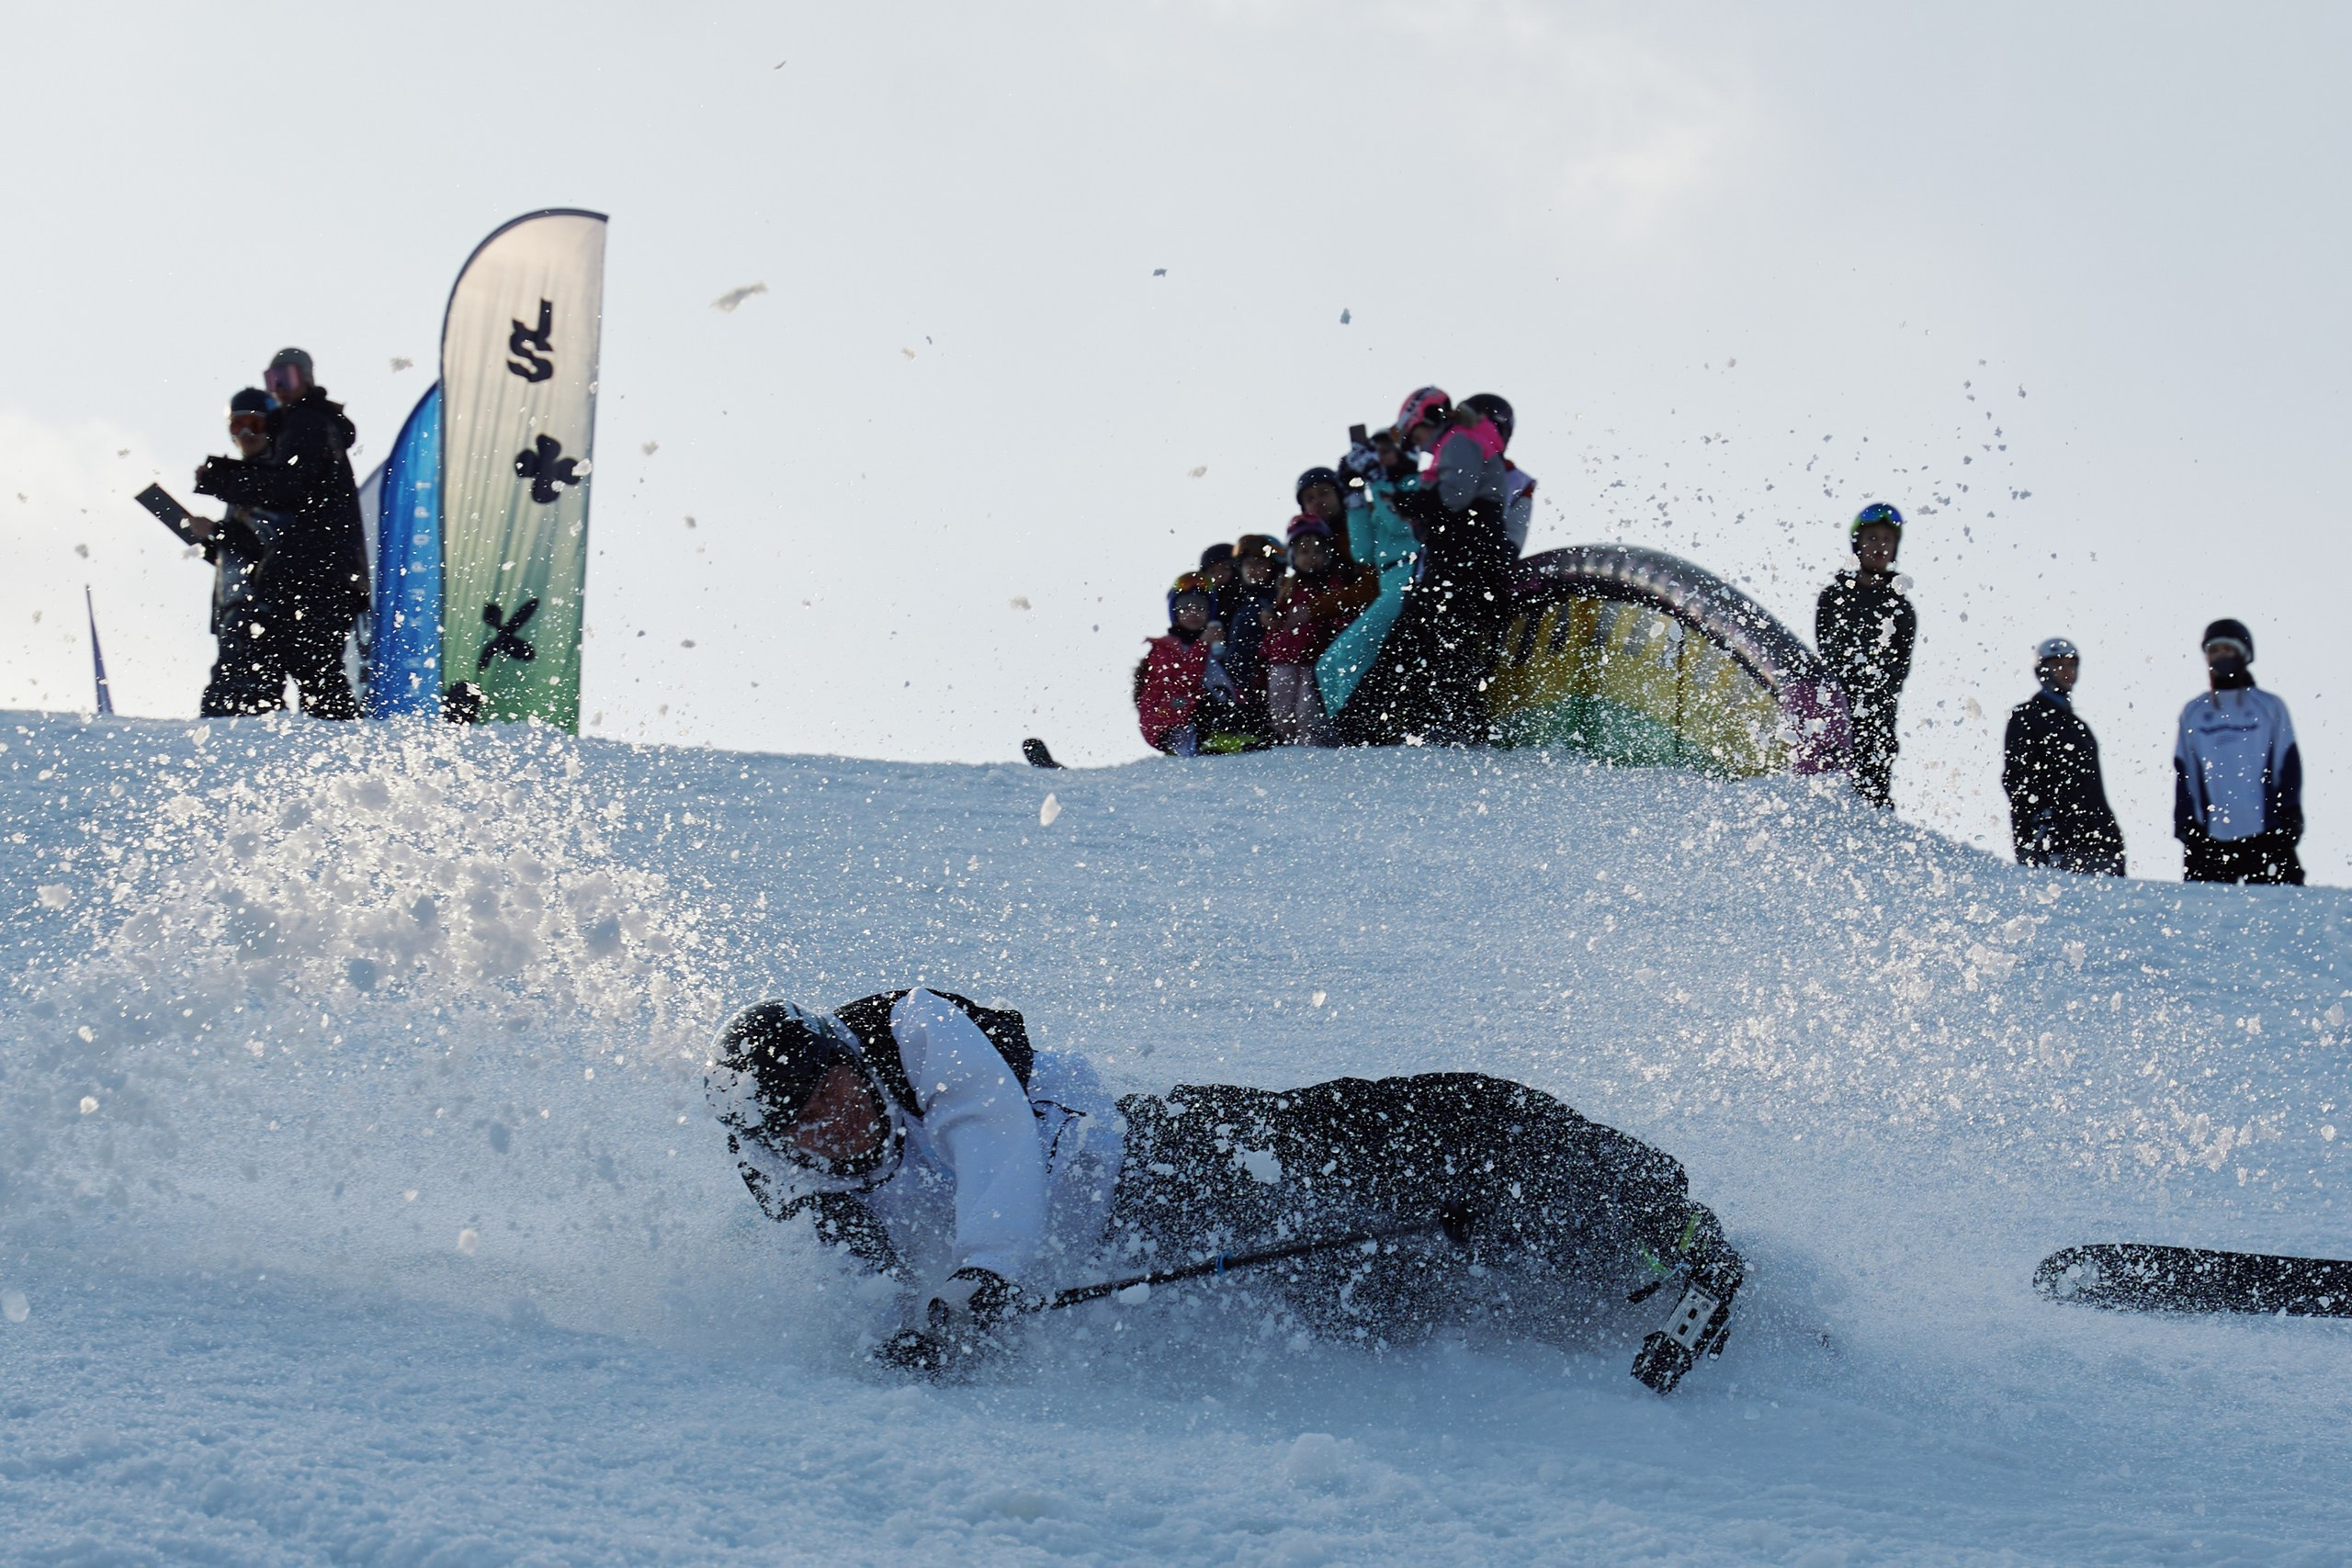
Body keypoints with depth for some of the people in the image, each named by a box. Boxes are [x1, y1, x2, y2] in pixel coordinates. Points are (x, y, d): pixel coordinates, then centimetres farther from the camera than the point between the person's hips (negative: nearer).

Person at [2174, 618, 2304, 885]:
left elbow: (2288, 768, 6)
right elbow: (2184, 774, 11)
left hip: (2265, 836, -2)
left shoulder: (2270, 707, 7)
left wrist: (2289, 820, 0)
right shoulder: (2193, 713, 12)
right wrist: (2184, 824, 3)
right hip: (2209, 840, 2)